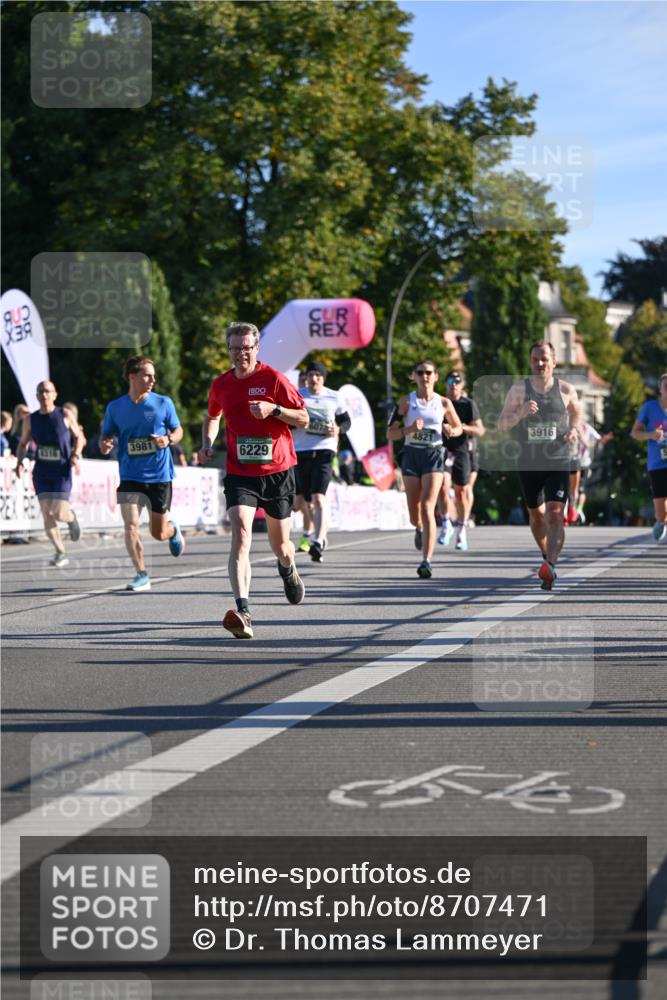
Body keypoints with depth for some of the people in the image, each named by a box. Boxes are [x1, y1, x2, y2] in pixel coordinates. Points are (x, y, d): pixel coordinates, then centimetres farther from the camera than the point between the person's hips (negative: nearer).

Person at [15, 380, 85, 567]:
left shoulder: (65, 416, -4)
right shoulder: (31, 420, 3)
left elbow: (78, 436, 7)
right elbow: (23, 443, 14)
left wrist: (76, 455, -9)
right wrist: (19, 462, -3)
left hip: (62, 471, -3)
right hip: (41, 472, 3)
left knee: (59, 513, -14)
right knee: (47, 513, -7)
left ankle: (72, 518, 25)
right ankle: (60, 553, 5)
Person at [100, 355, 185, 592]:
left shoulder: (163, 403, -2)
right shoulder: (115, 407, 0)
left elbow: (178, 430, 8)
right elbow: (106, 436, 10)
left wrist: (168, 439, -14)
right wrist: (104, 445, -14)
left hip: (159, 476, 0)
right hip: (130, 477, 0)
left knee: (158, 533, 9)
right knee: (131, 525, -16)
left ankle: (173, 529, 45)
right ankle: (141, 574, -6)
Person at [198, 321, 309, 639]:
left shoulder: (274, 379, -6)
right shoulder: (221, 385, 5)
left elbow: (303, 419, -3)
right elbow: (212, 417, 25)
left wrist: (274, 409, -20)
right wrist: (207, 444, 7)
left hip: (277, 471, -1)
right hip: (240, 473, 1)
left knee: (280, 544, 12)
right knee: (240, 535, -21)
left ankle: (288, 570, 52)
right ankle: (243, 612, -32)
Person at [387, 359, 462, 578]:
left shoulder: (444, 403, 4)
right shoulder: (406, 402, 1)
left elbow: (458, 426, 18)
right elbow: (390, 433, 0)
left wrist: (452, 431, -6)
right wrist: (409, 429, -18)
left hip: (434, 455, -1)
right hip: (411, 454, 1)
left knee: (427, 508, -16)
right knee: (414, 515, 7)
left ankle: (426, 561, -19)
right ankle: (420, 529, 46)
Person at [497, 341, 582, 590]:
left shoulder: (566, 390, 1)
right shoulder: (519, 390, 0)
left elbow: (576, 412, 21)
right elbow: (501, 426, -3)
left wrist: (574, 429, 0)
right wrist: (520, 414, -22)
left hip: (558, 463, -2)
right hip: (529, 463, 2)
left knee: (555, 515, -17)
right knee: (536, 514, 17)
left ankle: (550, 567, -25)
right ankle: (547, 555, 41)